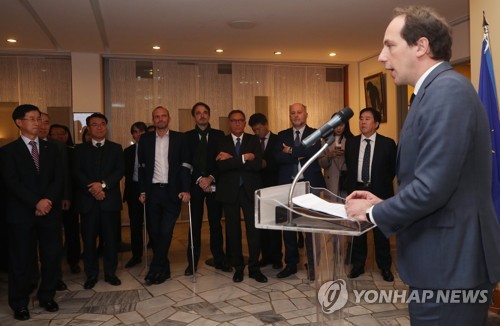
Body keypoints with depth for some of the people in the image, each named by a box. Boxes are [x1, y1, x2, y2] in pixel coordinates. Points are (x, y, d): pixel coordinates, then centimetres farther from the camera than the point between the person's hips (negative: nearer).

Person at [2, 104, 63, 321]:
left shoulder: (51, 148, 12)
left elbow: (58, 179, 4)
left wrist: (47, 200, -12)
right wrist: (35, 203, -17)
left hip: (50, 211, 3)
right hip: (22, 213, -3)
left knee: (52, 257, 5)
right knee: (21, 260, 4)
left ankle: (47, 297, 22)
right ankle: (19, 304, 19)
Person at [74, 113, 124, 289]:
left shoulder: (116, 148, 11)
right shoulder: (80, 149, 11)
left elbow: (120, 171, -1)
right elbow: (78, 173, -1)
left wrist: (103, 184, -16)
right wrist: (93, 189, -15)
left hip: (110, 199, 0)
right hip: (88, 200, 0)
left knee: (110, 238, 4)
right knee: (89, 239, 3)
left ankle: (110, 272, 16)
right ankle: (91, 274, 15)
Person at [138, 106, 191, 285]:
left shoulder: (179, 138, 3)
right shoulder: (145, 139, 9)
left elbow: (185, 165, -1)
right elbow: (142, 167, 9)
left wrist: (186, 189, -10)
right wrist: (142, 191, 3)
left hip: (172, 192, -2)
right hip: (152, 191, 3)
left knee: (166, 232, -7)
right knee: (154, 232, 6)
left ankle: (155, 269, 5)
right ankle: (164, 269, 19)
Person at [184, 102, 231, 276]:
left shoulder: (219, 135, 8)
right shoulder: (187, 136, 6)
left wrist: (211, 178, -10)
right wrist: (199, 179, -10)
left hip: (214, 184, 0)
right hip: (195, 185, 0)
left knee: (216, 223, 5)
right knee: (195, 224, 3)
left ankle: (219, 259, 16)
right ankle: (192, 262, 12)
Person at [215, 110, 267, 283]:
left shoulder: (253, 141, 5)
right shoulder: (221, 142, 4)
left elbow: (257, 165, -11)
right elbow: (221, 165, -13)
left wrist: (232, 159, -13)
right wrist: (244, 159, -17)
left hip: (250, 190, 0)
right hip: (230, 191, 1)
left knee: (254, 229, -3)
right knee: (233, 230, 8)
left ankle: (254, 268, 10)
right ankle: (238, 267, 21)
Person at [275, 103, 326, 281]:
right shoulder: (282, 135, 11)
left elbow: (313, 151, -16)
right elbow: (278, 157, -6)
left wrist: (291, 151, -8)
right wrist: (300, 154, -14)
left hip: (310, 184, -2)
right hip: (288, 185, 3)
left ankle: (312, 265, 16)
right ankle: (291, 264, 22)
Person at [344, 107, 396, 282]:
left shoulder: (388, 143, -3)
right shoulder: (351, 142, 5)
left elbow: (394, 168, 4)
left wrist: (382, 184, 3)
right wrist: (351, 188, 8)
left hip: (379, 192, -2)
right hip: (357, 190, 2)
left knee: (381, 230, 7)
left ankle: (385, 267, 22)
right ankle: (358, 265, 23)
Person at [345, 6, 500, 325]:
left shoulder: (447, 89, -19)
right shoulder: (437, 90, 13)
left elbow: (432, 187, -26)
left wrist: (374, 212, -11)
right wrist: (384, 203, 8)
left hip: (450, 264, -9)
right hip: (444, 260, 10)